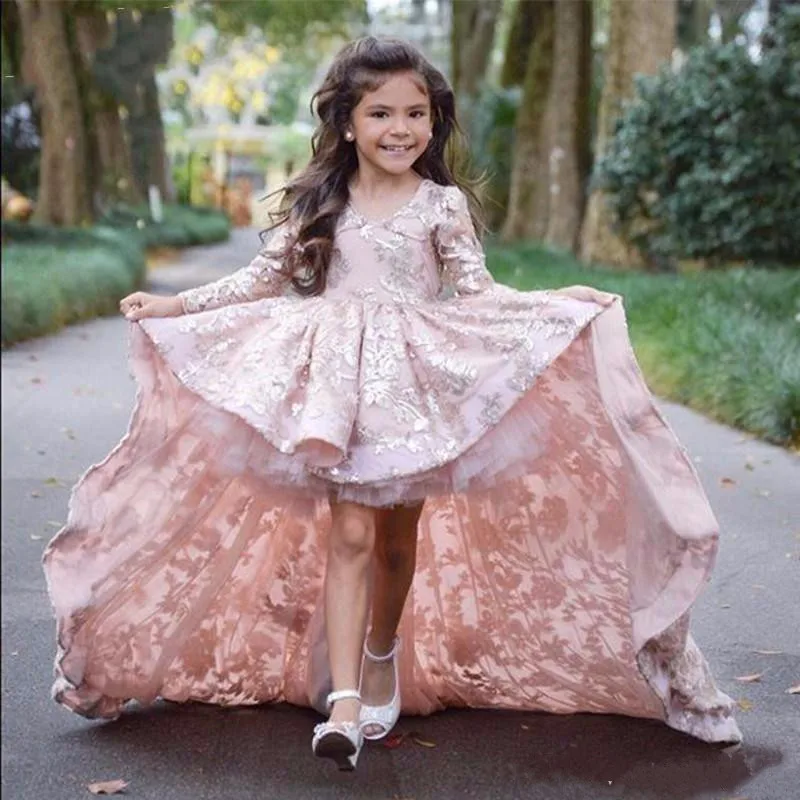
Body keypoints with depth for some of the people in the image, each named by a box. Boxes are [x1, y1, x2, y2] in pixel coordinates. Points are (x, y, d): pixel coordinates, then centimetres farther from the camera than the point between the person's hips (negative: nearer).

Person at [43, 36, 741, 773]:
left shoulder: (443, 205, 2)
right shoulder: (318, 205, 6)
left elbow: (474, 290, -2)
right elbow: (263, 280, 11)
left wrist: (556, 303, -15)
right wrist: (174, 305, 8)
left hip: (416, 388, 0)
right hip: (339, 388, 0)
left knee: (398, 538, 9)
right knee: (349, 533, -10)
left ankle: (382, 661, 34)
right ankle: (344, 700, -12)